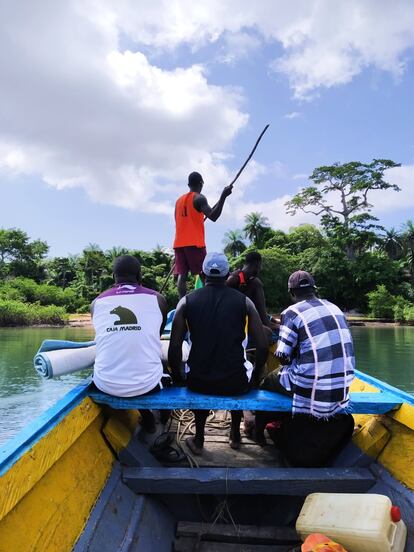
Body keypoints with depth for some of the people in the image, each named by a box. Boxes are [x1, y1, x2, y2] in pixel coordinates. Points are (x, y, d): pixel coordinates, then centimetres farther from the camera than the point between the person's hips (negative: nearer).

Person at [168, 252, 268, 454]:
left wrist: (178, 377, 12)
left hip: (198, 383, 1)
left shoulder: (187, 301, -1)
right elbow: (263, 346, -3)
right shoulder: (244, 301, -2)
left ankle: (198, 440, 38)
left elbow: (174, 347, -4)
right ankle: (235, 435, 43)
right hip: (235, 384, 0)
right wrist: (255, 375, 14)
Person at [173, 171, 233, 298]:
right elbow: (213, 216, -18)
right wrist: (223, 196, -21)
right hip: (194, 243, -6)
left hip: (179, 243, 6)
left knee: (182, 275, -2)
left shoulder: (179, 200, 19)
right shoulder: (199, 198, -4)